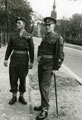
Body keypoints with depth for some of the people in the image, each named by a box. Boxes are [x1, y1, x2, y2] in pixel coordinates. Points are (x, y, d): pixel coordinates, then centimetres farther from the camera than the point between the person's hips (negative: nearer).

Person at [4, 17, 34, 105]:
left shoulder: (29, 36, 1)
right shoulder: (13, 35, 7)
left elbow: (31, 50, -1)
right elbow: (9, 48, 8)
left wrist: (31, 62, -6)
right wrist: (6, 59, 1)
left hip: (24, 58, -1)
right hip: (14, 57, 2)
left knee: (22, 78, 3)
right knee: (13, 77, 2)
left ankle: (21, 97, 17)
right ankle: (14, 97, 16)